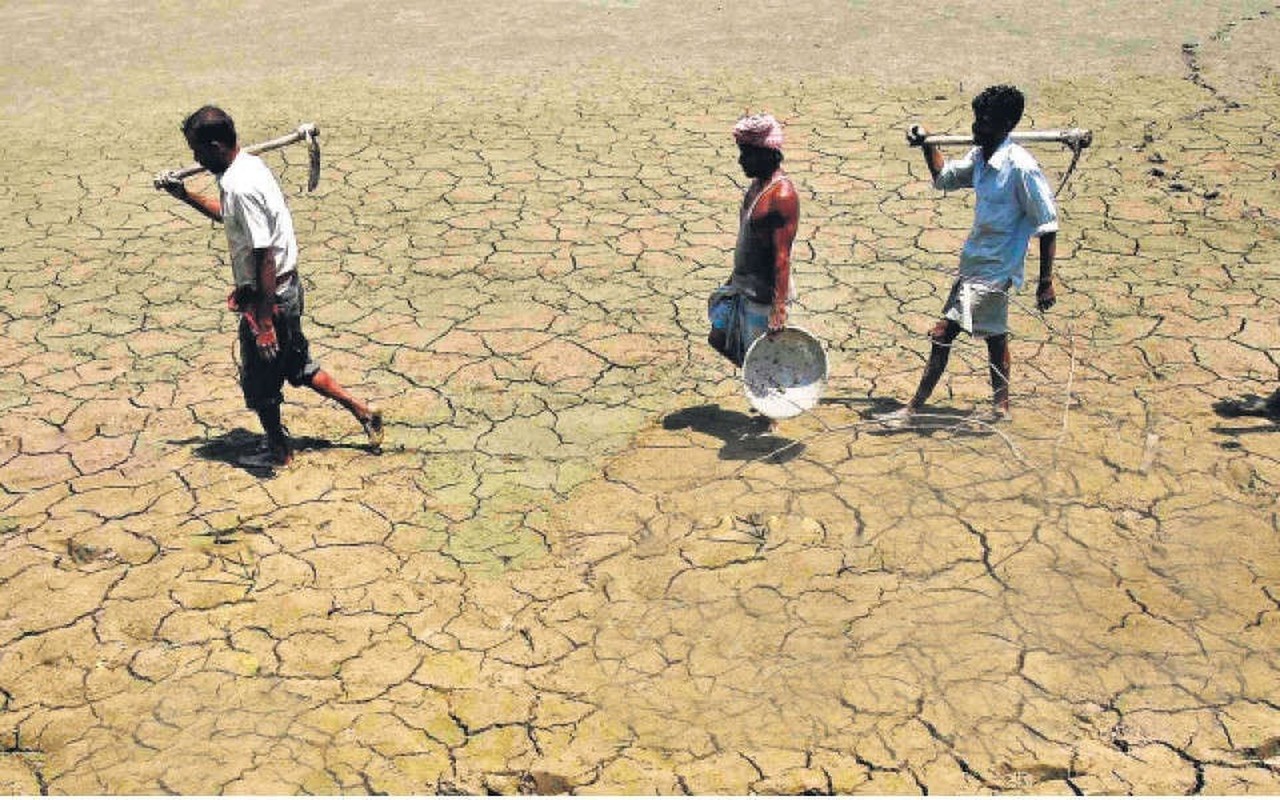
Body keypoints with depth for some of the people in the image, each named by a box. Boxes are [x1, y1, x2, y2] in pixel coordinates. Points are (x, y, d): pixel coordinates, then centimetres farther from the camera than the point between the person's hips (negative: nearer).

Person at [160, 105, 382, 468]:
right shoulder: (249, 165, 4)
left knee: (259, 381, 11)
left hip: (269, 295, -9)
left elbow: (264, 258, -27)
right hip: (286, 288, 9)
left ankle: (278, 448, 31)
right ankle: (363, 413, 29)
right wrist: (185, 196, 16)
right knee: (297, 366, 23)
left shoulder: (241, 187, -26)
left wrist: (264, 322, -25)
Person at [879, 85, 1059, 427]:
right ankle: (1001, 406, 32)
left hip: (992, 269, -9)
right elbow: (944, 178, 23)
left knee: (942, 334, -9)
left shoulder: (1022, 167, -20)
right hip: (975, 261, 9)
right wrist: (927, 145, 6)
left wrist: (1046, 281, -16)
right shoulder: (978, 157, 3)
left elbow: (1048, 226, -16)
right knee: (994, 335, 19)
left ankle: (913, 409, -2)